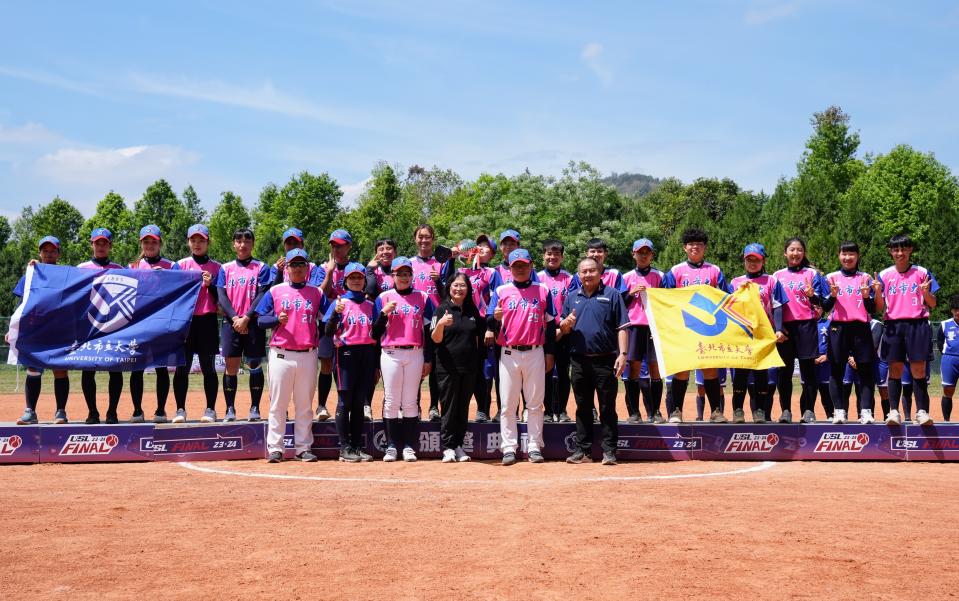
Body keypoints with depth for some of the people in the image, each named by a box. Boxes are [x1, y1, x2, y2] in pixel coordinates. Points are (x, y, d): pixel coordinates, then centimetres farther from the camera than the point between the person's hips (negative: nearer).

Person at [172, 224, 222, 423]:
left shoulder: (216, 267, 9)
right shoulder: (181, 265, 10)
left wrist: (210, 284, -12)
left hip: (208, 321, 0)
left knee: (208, 367, 2)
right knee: (182, 367, 0)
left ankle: (210, 409, 7)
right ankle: (180, 410, 6)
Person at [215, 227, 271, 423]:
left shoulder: (261, 268, 6)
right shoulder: (226, 268, 12)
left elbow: (262, 295, -4)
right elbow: (221, 296, 4)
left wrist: (246, 318, -13)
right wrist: (235, 318, -10)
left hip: (253, 322, -1)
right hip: (231, 322, 1)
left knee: (255, 364, 0)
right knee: (231, 366, -2)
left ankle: (255, 408, 5)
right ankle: (230, 409, 3)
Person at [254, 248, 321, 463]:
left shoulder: (316, 293, 10)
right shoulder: (275, 291, 7)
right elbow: (260, 321, 3)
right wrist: (277, 319, -15)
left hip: (308, 355, 1)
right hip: (281, 355, -1)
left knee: (305, 405, 7)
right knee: (278, 404, 1)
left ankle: (303, 448, 12)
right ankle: (275, 449, 4)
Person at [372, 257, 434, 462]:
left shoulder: (423, 298, 9)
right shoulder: (383, 298, 6)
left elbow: (428, 331, 8)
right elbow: (376, 333, 3)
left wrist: (428, 360, 3)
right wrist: (384, 313, -13)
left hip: (415, 354, 1)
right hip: (390, 354, -1)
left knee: (410, 402, 3)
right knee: (391, 401, -1)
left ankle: (409, 446, 7)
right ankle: (391, 446, 5)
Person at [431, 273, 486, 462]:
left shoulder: (473, 311, 12)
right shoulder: (442, 309, -2)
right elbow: (436, 339, -11)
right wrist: (441, 324, -28)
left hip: (469, 368, 4)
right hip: (448, 367, -4)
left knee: (463, 408, 8)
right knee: (449, 407, -3)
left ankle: (458, 445, 14)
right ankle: (448, 447, 0)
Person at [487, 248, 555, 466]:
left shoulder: (543, 291, 7)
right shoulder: (501, 291, 5)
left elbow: (550, 324, 9)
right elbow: (489, 323, 1)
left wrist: (549, 353, 4)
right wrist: (495, 318, -23)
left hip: (535, 353, 0)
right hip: (508, 354, 0)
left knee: (535, 403, 4)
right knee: (508, 404, 0)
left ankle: (535, 447, 9)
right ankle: (509, 448, 4)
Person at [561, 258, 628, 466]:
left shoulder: (612, 295, 2)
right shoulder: (572, 298, 14)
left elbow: (622, 327, -3)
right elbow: (563, 329, 17)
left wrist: (623, 354, -12)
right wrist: (566, 324, -7)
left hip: (605, 361, -4)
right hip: (579, 361, 4)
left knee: (607, 408, 0)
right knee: (583, 408, 9)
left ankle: (609, 451, 4)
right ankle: (583, 450, 15)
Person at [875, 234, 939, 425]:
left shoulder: (922, 273, 4)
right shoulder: (884, 275, 8)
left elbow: (932, 305, 6)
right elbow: (880, 308, 7)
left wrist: (926, 292, -15)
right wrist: (877, 293, -12)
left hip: (917, 325, -1)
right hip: (894, 326, 1)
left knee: (918, 369, -2)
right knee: (895, 369, 1)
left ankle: (922, 411, 2)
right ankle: (894, 411, 3)